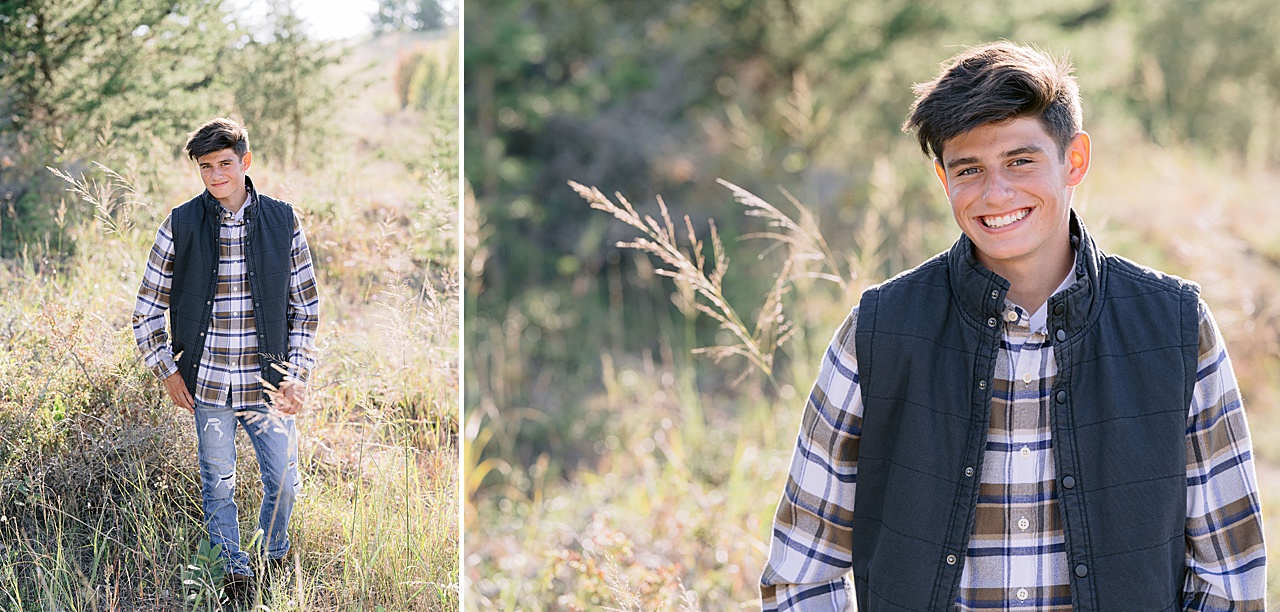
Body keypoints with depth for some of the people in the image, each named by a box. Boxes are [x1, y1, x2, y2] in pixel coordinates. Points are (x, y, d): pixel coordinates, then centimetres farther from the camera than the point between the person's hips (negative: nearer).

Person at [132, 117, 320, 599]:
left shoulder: (282, 222, -2)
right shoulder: (180, 227, -4)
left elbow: (306, 307, 4)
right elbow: (146, 311, 4)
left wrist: (297, 374, -3)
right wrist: (168, 370, -2)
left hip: (268, 383, 1)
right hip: (207, 383, 0)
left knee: (284, 482, 7)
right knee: (218, 486, 9)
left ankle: (274, 557, 34)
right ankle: (234, 571, 27)